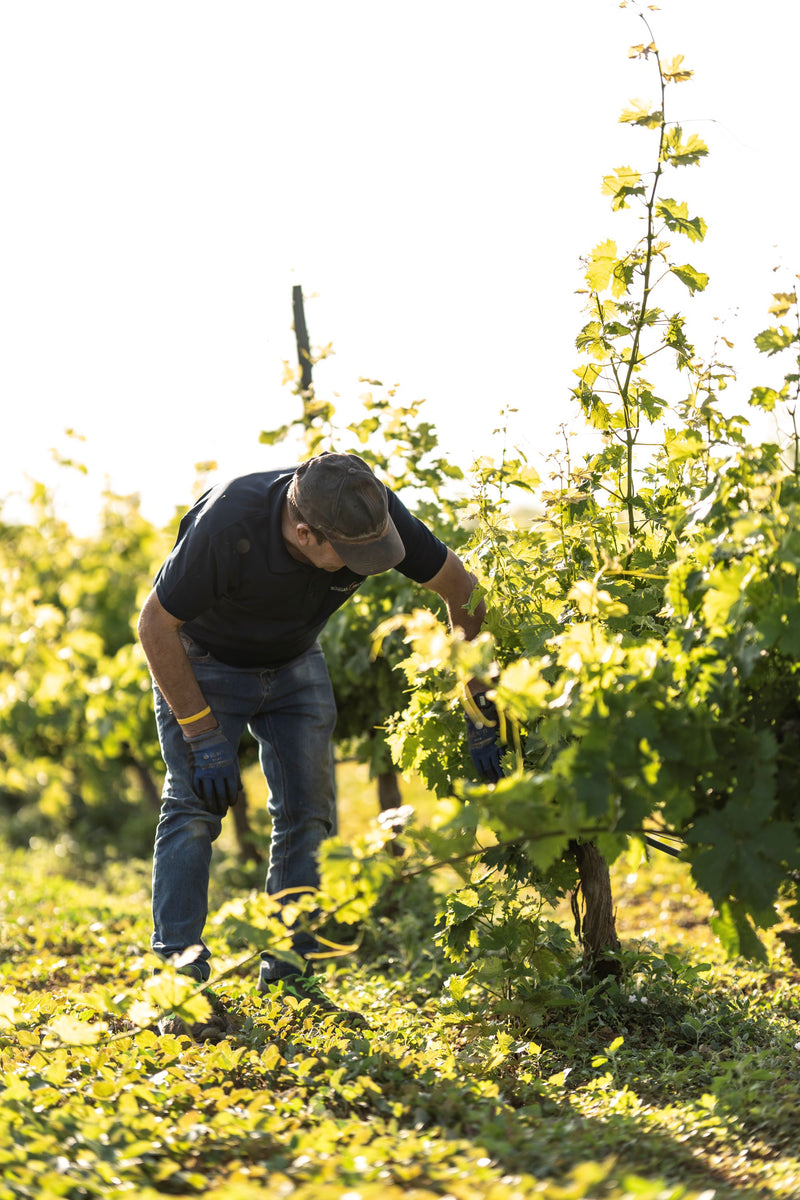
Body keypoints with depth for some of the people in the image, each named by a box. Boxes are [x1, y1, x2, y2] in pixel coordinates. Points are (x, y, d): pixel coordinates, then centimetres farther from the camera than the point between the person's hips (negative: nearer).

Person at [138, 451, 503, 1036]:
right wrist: (202, 734, -24)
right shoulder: (228, 525, -40)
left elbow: (461, 590, -13)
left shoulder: (375, 512, -29)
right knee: (195, 805, -16)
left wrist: (481, 710, -12)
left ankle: (287, 977, 0)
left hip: (294, 663, 4)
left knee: (309, 812, -5)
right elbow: (156, 623, -25)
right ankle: (177, 976, -13)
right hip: (203, 662, -4)